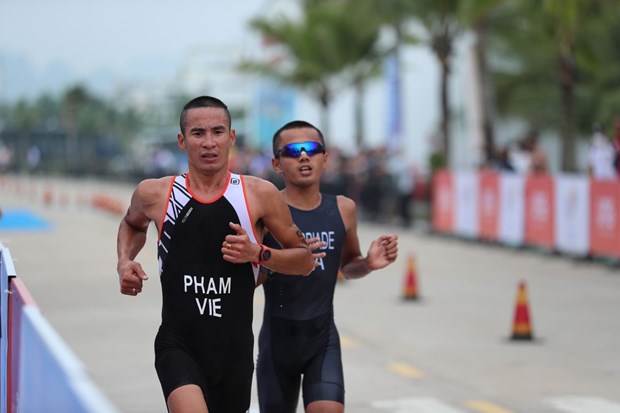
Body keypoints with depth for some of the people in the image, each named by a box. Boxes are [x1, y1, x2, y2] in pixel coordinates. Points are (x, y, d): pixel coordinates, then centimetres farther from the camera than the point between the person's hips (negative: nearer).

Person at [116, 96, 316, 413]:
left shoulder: (259, 194, -3)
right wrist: (124, 262, 5)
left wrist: (257, 254, -12)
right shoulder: (155, 194, -1)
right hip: (178, 346, -2)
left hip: (235, 348, 2)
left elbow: (304, 259, 6)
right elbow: (132, 224, 25)